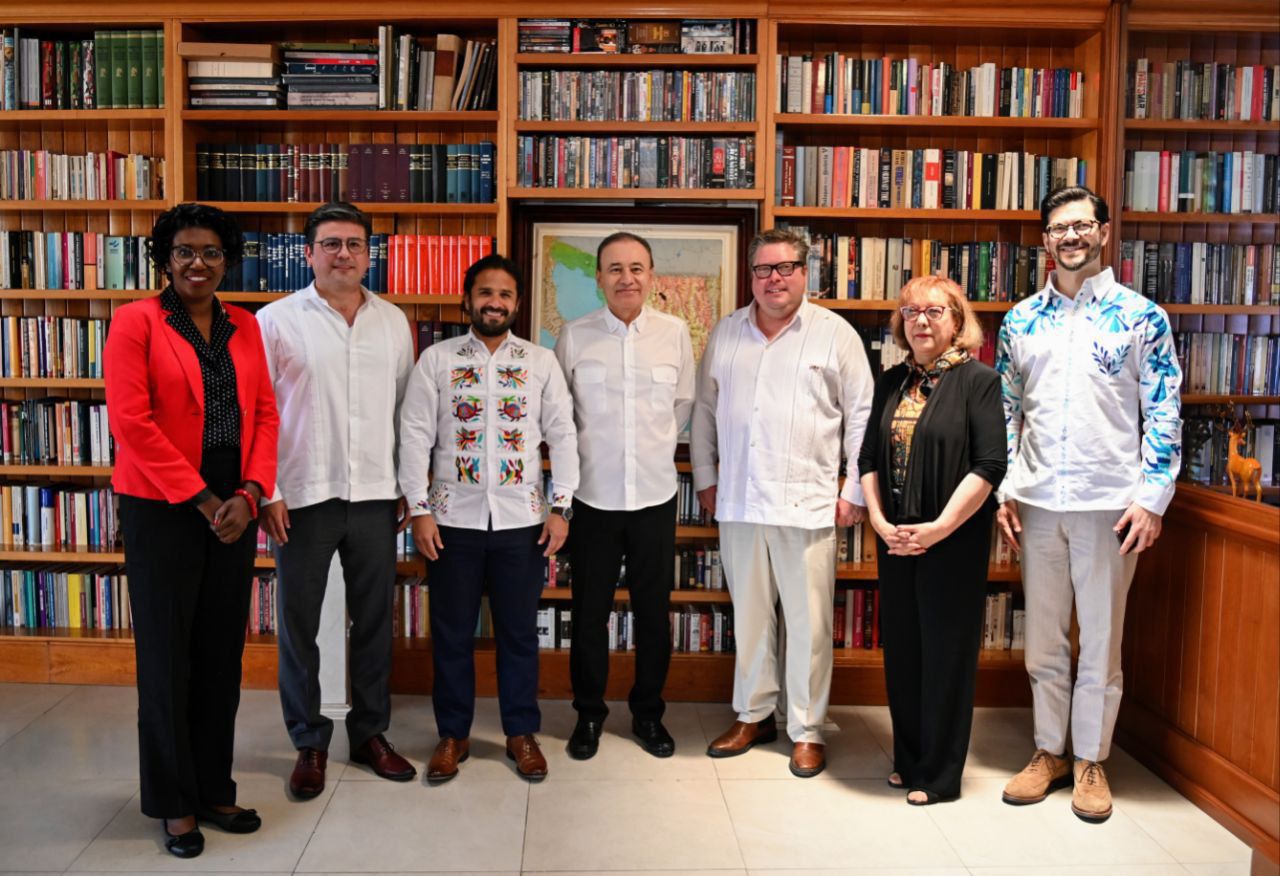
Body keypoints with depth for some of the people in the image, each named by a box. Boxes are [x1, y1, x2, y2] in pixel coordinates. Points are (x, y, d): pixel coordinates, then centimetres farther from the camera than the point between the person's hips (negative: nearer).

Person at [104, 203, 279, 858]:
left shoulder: (244, 327, 10)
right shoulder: (136, 322, -5)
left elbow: (264, 413, 7)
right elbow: (131, 421, -12)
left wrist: (250, 494, -7)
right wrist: (202, 499, -13)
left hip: (233, 509, 5)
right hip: (161, 509, -4)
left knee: (222, 651, 10)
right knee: (167, 653, 5)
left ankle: (213, 789, 25)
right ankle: (173, 803, 20)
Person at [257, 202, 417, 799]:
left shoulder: (393, 322, 7)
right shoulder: (276, 321, -3)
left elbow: (405, 408, 11)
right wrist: (266, 492, -9)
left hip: (374, 496, 3)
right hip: (303, 496, -3)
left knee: (374, 620, 11)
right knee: (299, 624, 7)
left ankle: (370, 732, 28)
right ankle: (309, 743, 23)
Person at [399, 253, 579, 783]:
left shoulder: (541, 362, 4)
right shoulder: (437, 360, 2)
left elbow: (562, 436, 3)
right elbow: (415, 435, -2)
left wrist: (561, 507, -4)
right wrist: (419, 510, -8)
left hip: (521, 519, 1)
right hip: (453, 518, 0)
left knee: (519, 631, 10)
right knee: (451, 633, 9)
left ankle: (522, 733, 24)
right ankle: (452, 734, 24)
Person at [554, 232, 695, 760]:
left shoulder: (675, 333, -1)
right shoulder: (574, 336, -4)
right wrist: (587, 452, 8)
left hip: (655, 494, 1)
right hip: (594, 495, -1)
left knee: (653, 611, 11)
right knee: (589, 612, 9)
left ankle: (648, 713, 29)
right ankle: (588, 714, 27)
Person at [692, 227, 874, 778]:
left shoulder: (835, 334, 0)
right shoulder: (725, 334, 10)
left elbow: (861, 417, -1)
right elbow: (705, 411, 15)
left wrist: (856, 491, -4)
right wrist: (705, 478, 11)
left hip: (807, 504, -3)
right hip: (738, 502, 4)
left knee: (808, 622, 3)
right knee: (749, 615, 14)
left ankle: (806, 731, 18)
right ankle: (753, 715, 29)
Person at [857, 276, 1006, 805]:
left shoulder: (978, 381, -6)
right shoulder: (891, 383, 10)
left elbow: (989, 465, -13)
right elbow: (869, 458, 9)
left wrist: (938, 529, -17)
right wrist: (879, 521, -4)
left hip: (953, 540, -5)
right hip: (895, 538, 5)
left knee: (945, 652, 3)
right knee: (901, 650, 12)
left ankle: (939, 775, 17)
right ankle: (908, 759, 27)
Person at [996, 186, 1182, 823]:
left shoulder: (1141, 317, -1)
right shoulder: (1020, 321, 7)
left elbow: (1163, 413, -2)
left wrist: (1151, 498, -9)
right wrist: (1003, 491, 4)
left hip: (1110, 504, -3)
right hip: (1037, 504, 3)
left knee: (1101, 639, 7)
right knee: (1043, 637, 12)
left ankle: (1090, 760, 23)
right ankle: (1049, 751, 27)